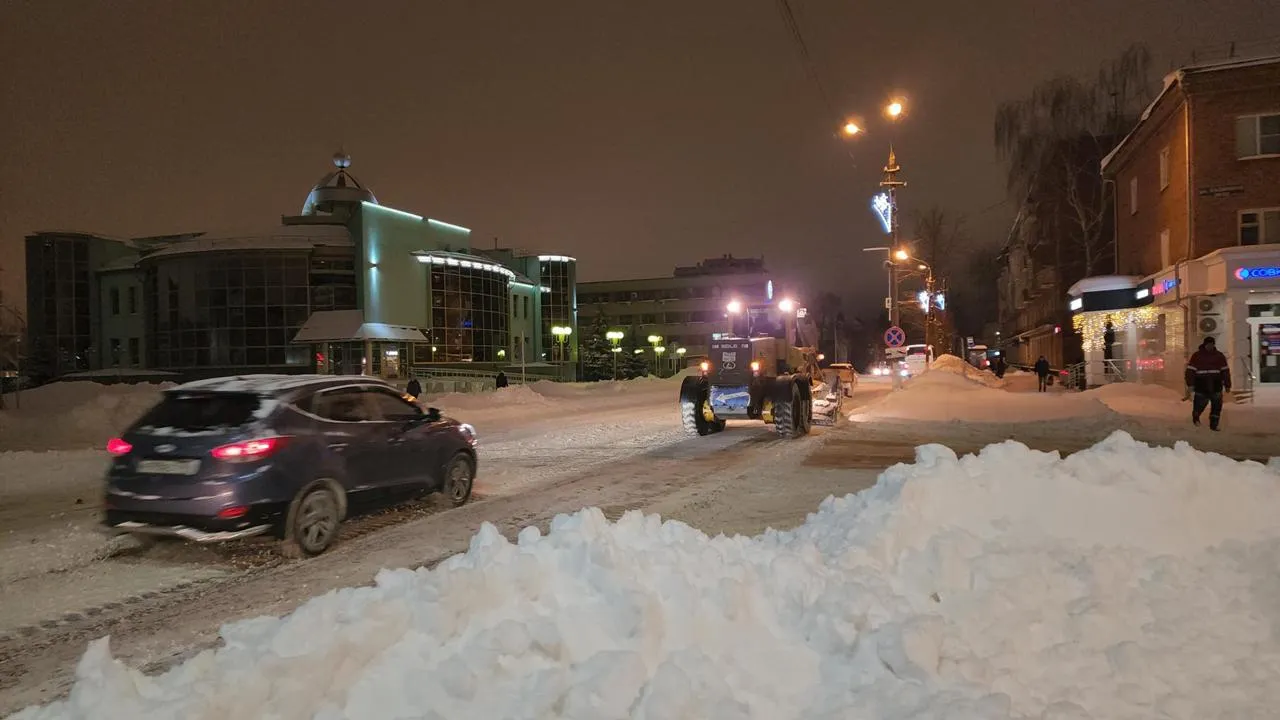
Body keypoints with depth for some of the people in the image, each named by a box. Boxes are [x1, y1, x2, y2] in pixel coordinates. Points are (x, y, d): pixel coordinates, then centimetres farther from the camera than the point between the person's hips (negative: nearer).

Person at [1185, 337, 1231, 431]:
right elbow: (1190, 371, -3)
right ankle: (1195, 416, 31)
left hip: (1216, 386, 3)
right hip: (1201, 386, -3)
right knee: (1200, 404, 0)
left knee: (1217, 406, -1)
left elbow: (1225, 371, 10)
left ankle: (1213, 425, 7)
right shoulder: (1196, 356, 0)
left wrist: (1227, 385, 6)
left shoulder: (1220, 356, 9)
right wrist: (1190, 385, -10)